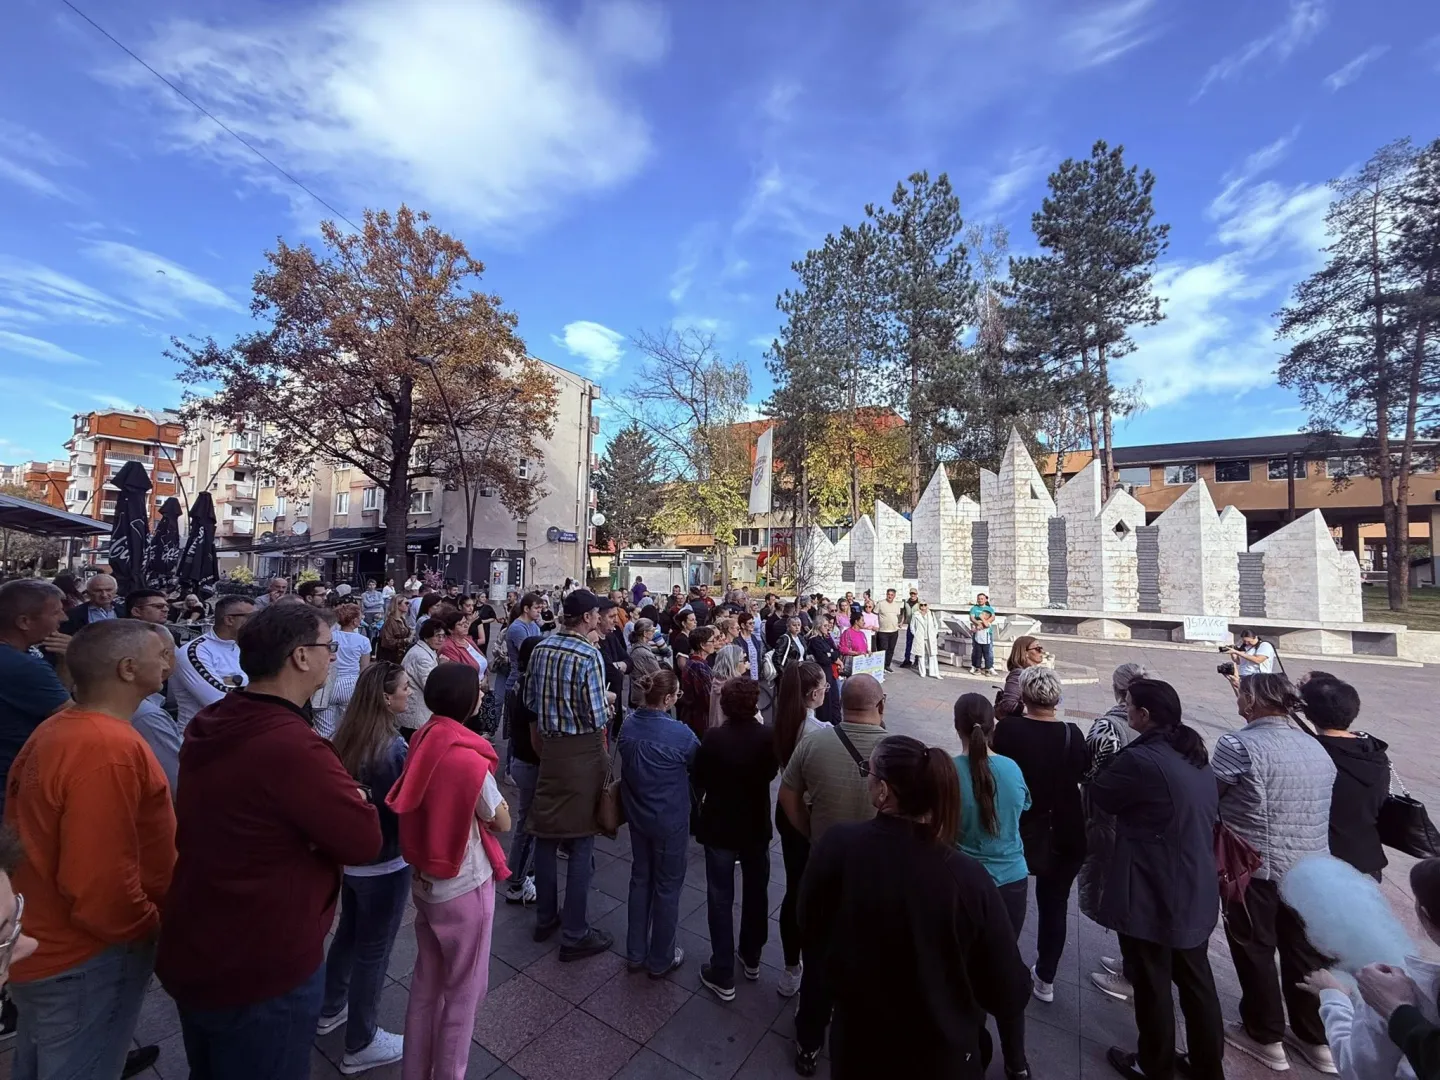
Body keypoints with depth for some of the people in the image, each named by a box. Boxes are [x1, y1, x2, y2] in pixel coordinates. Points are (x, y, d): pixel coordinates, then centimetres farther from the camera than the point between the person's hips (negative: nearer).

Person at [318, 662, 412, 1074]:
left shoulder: (344, 736, -7)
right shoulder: (393, 748, -30)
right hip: (384, 864, -7)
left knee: (348, 933, 29)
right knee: (373, 950, 12)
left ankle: (330, 1010, 50)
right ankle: (361, 1046, 31)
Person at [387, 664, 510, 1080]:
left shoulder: (422, 741, -7)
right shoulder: (470, 759, -28)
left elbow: (429, 805, 6)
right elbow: (502, 823, -13)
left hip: (425, 882, 7)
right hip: (464, 888, -7)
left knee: (426, 982, 26)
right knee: (463, 990, 16)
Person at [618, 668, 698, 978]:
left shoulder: (628, 726, -9)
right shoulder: (680, 734, -26)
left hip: (637, 815, 6)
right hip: (670, 820, -5)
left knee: (640, 879, 22)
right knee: (667, 886, 14)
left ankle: (635, 952, 37)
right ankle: (661, 959, 31)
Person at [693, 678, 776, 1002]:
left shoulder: (713, 737, -22)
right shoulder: (767, 737, -16)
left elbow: (698, 781, -9)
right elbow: (771, 772, 2)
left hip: (719, 826, -3)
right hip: (757, 826, 3)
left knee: (721, 899, 11)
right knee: (755, 893, 22)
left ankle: (723, 975, 20)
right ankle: (751, 958, 39)